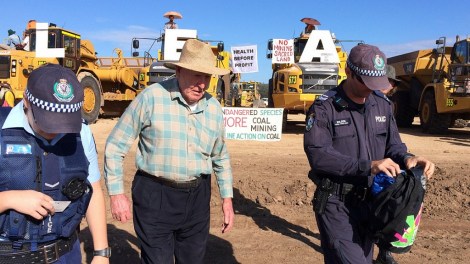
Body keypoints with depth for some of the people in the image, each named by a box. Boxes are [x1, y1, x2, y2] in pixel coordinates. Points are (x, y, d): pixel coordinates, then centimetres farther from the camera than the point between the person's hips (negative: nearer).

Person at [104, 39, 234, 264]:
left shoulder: (213, 107, 2)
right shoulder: (151, 97, -12)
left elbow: (221, 157, 15)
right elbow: (115, 146, -6)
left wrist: (227, 198, 13)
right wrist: (116, 193, -9)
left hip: (197, 197, 5)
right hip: (155, 195, -4)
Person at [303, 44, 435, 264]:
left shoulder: (382, 104, 7)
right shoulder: (324, 108, -12)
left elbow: (392, 144, 12)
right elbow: (318, 155, -22)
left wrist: (407, 158, -11)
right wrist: (367, 166, -28)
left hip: (369, 203, 6)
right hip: (336, 205, -6)